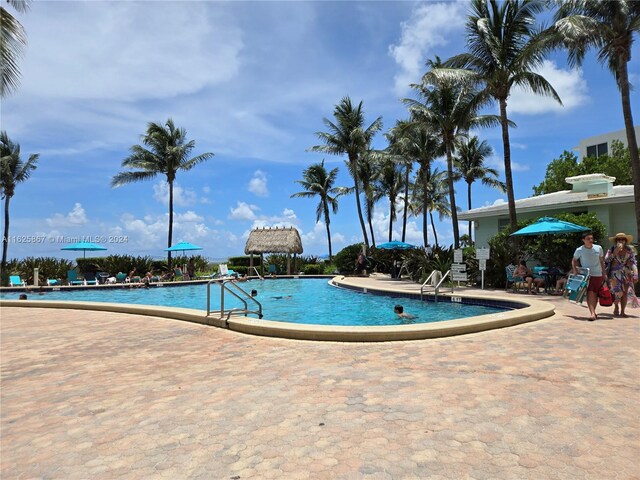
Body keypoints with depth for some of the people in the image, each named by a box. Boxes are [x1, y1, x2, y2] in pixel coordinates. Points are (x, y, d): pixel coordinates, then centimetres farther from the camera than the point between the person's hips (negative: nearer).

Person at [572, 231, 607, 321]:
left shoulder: (598, 248, 1)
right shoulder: (579, 250, -7)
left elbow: (601, 261, 11)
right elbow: (574, 260, 7)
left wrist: (604, 273, 11)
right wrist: (574, 269, -9)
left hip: (598, 275, 3)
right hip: (587, 275, -3)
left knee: (595, 294, 9)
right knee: (590, 293, -15)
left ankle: (593, 312, 23)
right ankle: (592, 313, -20)